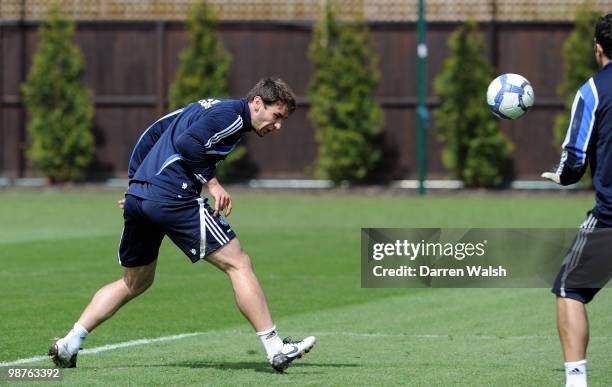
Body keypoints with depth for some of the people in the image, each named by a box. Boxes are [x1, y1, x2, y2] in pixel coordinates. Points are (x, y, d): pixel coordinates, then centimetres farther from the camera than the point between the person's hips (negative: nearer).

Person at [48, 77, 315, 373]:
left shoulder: (207, 106, 26)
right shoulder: (231, 115, -4)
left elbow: (152, 134, 28)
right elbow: (188, 143, -19)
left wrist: (135, 182, 27)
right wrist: (212, 183, -13)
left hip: (137, 194, 9)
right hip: (172, 198, -9)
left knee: (135, 282, 23)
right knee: (238, 263, -4)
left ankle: (67, 346, 18)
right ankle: (276, 350, -7)